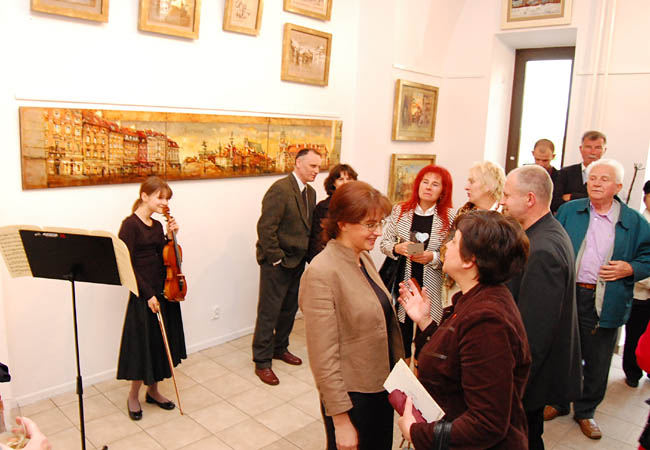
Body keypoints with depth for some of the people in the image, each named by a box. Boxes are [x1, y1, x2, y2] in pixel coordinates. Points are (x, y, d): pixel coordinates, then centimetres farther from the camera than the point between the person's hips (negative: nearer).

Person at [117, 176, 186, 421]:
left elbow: (164, 259, 10)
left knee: (162, 342, 15)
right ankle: (133, 396, 25)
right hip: (144, 295, -7)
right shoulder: (130, 225, -12)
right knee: (143, 344, 4)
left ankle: (153, 390, 33)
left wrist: (169, 237, -2)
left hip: (165, 291, 7)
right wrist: (148, 294, -17)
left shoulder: (157, 225, 9)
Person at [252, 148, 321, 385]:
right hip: (277, 262, -8)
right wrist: (277, 258, -18)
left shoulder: (310, 192, 9)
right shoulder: (280, 189, -18)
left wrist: (306, 255, 6)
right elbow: (265, 228, -21)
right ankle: (262, 361, 14)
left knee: (290, 308, 19)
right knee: (269, 311, 2)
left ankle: (280, 348, 38)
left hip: (297, 261, 8)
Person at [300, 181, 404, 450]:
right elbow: (324, 357, -22)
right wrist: (341, 420, -18)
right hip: (352, 395, -8)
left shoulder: (364, 258, 3)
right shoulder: (321, 273, -23)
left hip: (382, 385, 8)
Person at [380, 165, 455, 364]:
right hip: (402, 281, 2)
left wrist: (433, 257, -19)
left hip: (430, 286, -1)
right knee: (401, 332, 10)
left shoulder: (449, 217, -2)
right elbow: (385, 242, 8)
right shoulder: (400, 210, 4)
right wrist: (397, 248, -12)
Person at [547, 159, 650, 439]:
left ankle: (585, 411, 33)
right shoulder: (568, 211, 4)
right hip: (566, 296, 1)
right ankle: (559, 402, 36)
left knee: (597, 363, 11)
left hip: (605, 303, -1)